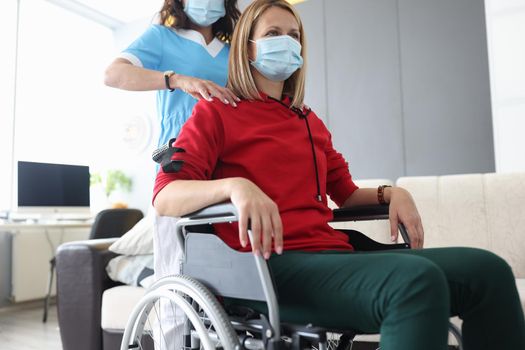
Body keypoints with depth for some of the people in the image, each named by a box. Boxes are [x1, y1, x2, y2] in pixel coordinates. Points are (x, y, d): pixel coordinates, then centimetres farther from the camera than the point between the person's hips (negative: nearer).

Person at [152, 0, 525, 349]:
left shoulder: (310, 121, 24)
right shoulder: (215, 113, 7)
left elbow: (345, 193, 28)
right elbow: (164, 197, -6)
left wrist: (390, 193, 6)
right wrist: (234, 186, -26)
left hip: (331, 251, 6)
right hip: (273, 263, -6)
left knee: (487, 270, -12)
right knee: (418, 281, -32)